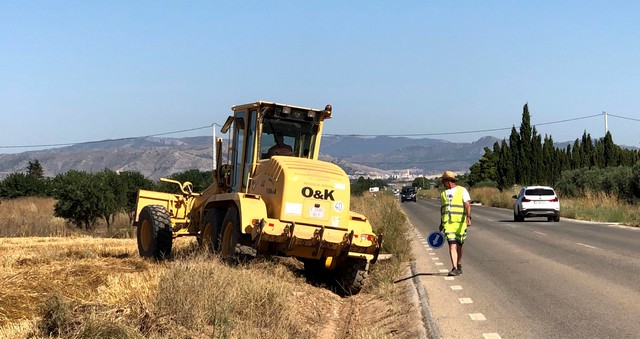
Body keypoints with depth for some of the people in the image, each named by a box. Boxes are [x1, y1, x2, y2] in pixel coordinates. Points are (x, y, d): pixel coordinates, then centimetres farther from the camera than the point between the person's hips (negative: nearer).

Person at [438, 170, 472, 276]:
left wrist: (468, 218, -21)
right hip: (448, 223, 3)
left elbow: (467, 205, -8)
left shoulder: (462, 190, 2)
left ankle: (458, 265, 27)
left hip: (460, 222, -2)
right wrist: (441, 223, 26)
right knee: (452, 245, -11)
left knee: (459, 245, 7)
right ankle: (455, 268, -15)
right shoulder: (443, 194, 17)